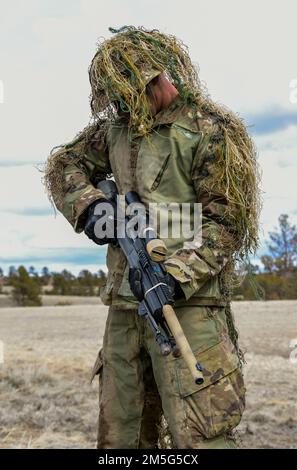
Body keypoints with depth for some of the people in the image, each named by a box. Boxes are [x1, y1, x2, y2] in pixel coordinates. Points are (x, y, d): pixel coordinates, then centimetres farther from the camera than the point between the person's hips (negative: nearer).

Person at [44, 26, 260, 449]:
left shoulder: (211, 132, -6)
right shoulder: (116, 128, 14)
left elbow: (225, 221, -12)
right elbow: (65, 164, 23)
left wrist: (175, 276, -24)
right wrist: (87, 204, 2)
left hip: (187, 303, -7)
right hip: (124, 304, 7)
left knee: (199, 435, -10)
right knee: (119, 434, 13)